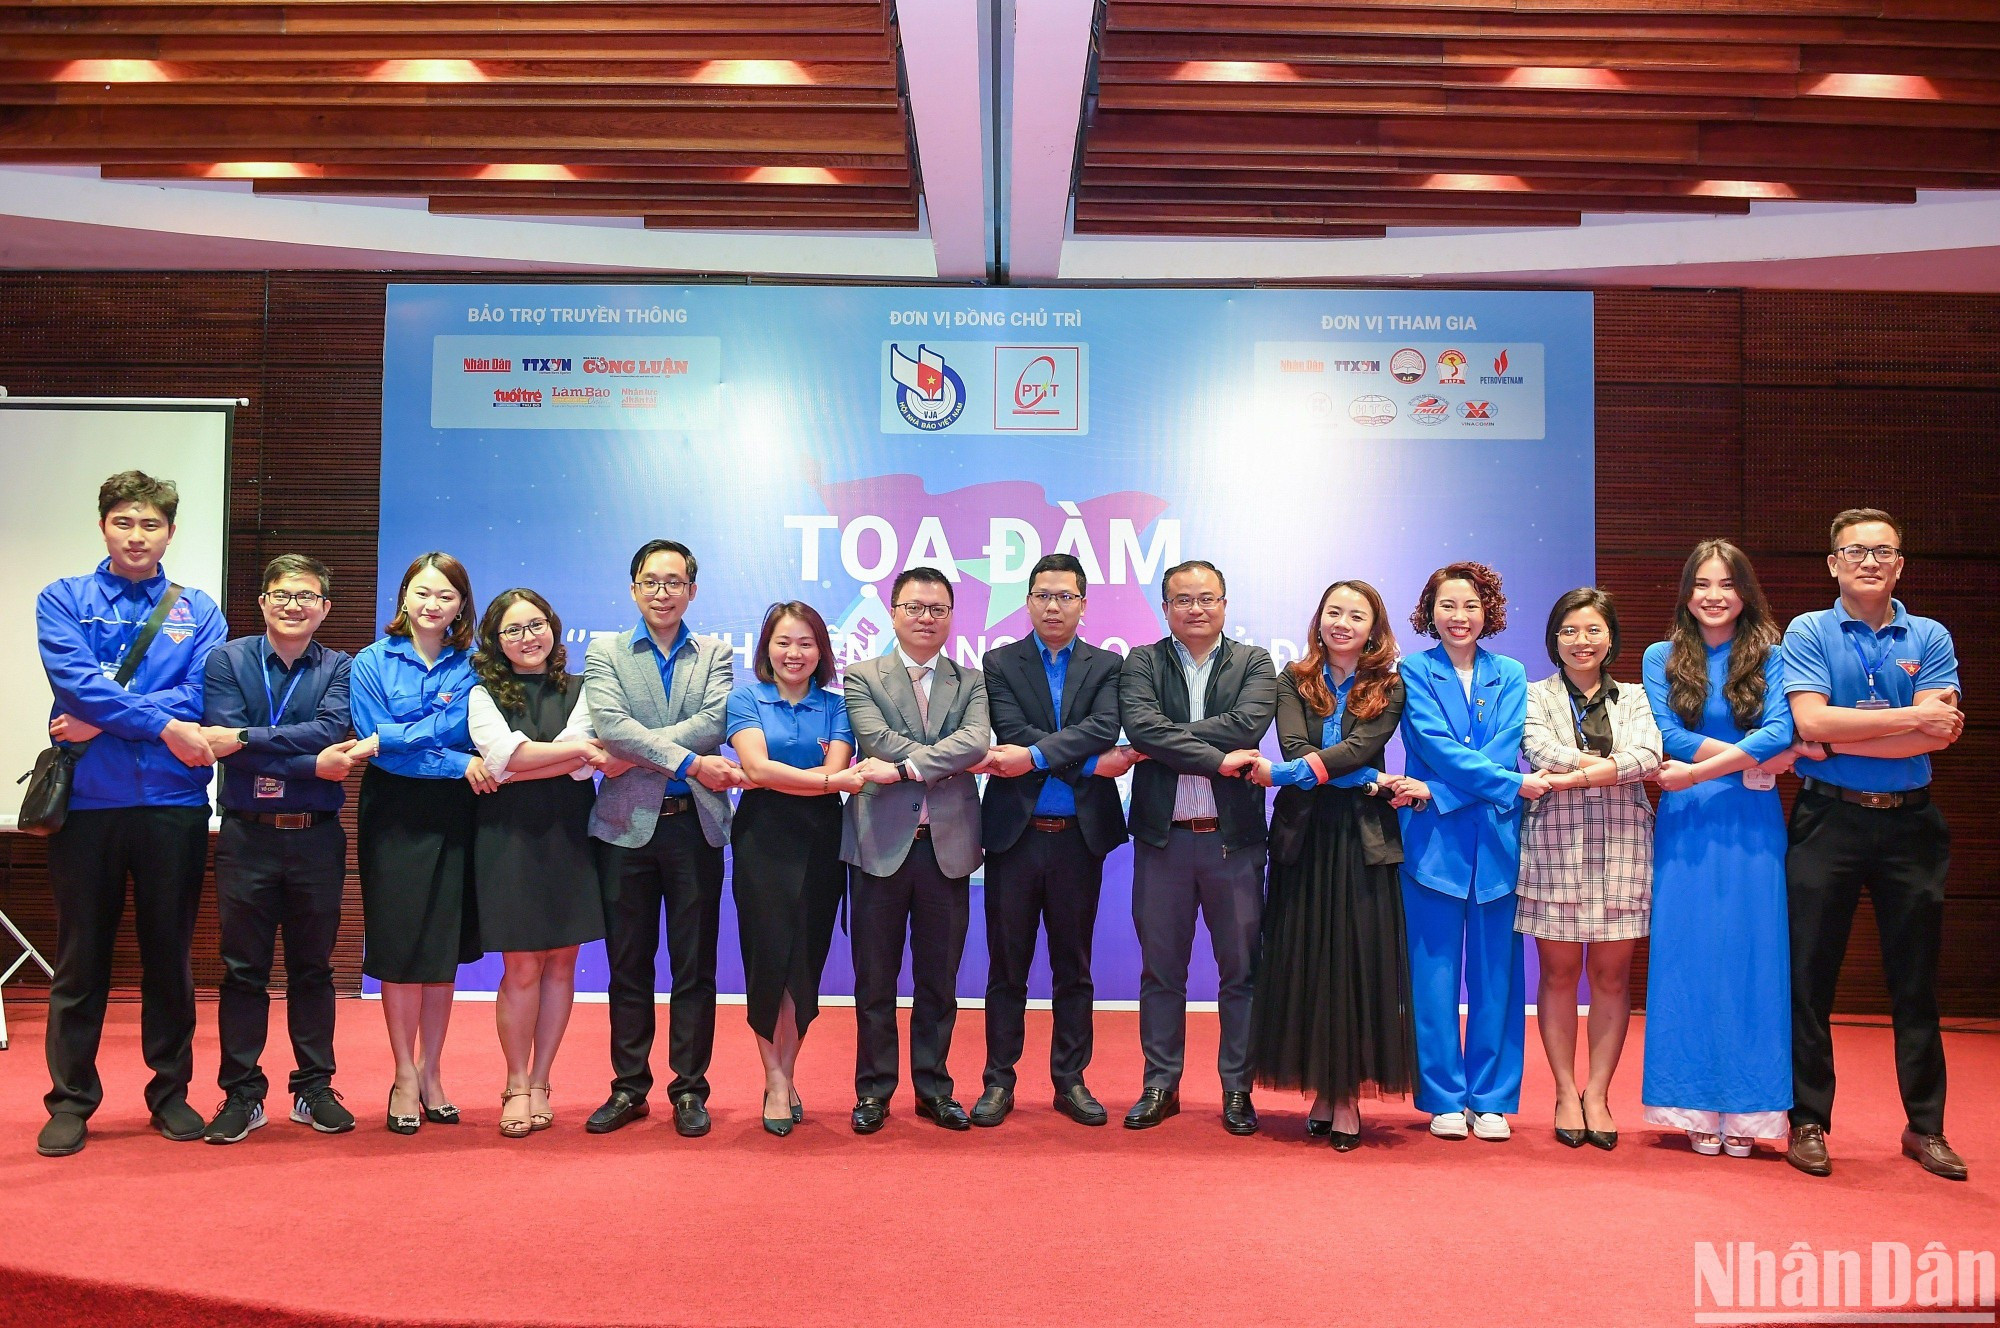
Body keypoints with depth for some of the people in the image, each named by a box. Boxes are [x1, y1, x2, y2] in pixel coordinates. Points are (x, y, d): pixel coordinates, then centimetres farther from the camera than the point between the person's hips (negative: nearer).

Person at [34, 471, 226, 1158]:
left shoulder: (199, 613, 7)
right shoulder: (62, 601, 5)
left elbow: (202, 699, -7)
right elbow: (76, 680, -11)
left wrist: (105, 721, -12)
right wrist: (160, 724, -17)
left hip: (173, 803, 1)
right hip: (87, 800, 0)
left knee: (170, 954, 9)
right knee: (80, 958, 8)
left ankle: (171, 1091, 21)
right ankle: (71, 1100, 20)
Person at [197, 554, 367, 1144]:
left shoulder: (339, 669, 4)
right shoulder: (227, 660, 2)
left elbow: (330, 730, -15)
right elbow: (223, 743, -11)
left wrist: (246, 737, -19)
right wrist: (309, 765, -19)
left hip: (316, 836, 0)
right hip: (246, 835, 0)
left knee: (313, 967, 10)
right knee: (243, 969, 6)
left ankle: (314, 1087, 21)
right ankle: (241, 1094, 17)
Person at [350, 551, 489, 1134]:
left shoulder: (471, 667, 6)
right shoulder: (372, 663, 2)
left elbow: (467, 728, -11)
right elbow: (373, 746, -7)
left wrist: (390, 738, -20)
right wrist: (458, 764, -13)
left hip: (454, 819, 2)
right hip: (394, 818, -1)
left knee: (444, 951, 6)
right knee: (400, 950, 1)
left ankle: (430, 1072, 18)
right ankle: (405, 1076, 14)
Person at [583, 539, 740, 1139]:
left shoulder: (715, 654, 7)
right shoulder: (604, 652, 5)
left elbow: (715, 722, -10)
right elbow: (610, 723, -12)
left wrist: (634, 754, -16)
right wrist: (688, 762, -20)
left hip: (697, 825, 0)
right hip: (628, 826, 0)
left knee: (694, 966, 6)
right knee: (629, 966, 9)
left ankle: (690, 1090, 16)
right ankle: (629, 1088, 21)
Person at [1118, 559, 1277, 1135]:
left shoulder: (1254, 663, 5)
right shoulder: (1141, 663, 5)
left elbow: (1249, 723, -14)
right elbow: (1140, 725, -13)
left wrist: (1165, 742, -14)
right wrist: (1218, 759, -18)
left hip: (1234, 838, 0)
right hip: (1163, 838, 0)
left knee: (1240, 971, 7)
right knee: (1161, 970, 9)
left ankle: (1237, 1088, 19)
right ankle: (1160, 1086, 22)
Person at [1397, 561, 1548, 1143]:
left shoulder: (1510, 676, 12)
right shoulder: (1414, 672, 5)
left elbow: (1504, 745, -2)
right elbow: (1435, 744, -8)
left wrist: (1440, 790, -16)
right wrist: (1511, 784, -15)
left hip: (1496, 839, 2)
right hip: (1433, 838, -2)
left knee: (1496, 973, 5)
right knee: (1435, 973, 1)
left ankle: (1492, 1099, 14)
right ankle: (1444, 1099, 11)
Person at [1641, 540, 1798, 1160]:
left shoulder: (1769, 656, 6)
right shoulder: (1662, 658, 9)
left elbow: (1781, 730, -10)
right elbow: (1668, 736, -4)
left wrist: (1697, 771, -16)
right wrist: (1754, 761, -9)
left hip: (1752, 828, 0)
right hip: (1686, 826, 0)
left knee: (1750, 958, 1)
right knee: (1687, 958, 0)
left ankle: (1745, 1111, 9)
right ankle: (1696, 1109, 8)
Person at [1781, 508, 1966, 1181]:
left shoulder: (1930, 638, 6)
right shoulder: (1808, 632, 1)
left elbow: (1942, 732, -9)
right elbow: (1811, 722, -14)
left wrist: (1839, 740, -14)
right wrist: (1909, 718, -11)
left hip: (1910, 822, 2)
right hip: (1828, 820, -2)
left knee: (1915, 979, 9)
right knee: (1811, 975, 2)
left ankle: (1926, 1127, 22)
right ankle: (1809, 1122, 13)